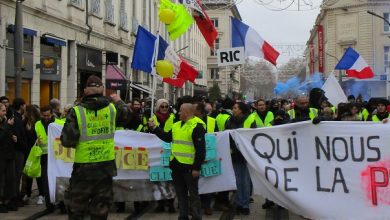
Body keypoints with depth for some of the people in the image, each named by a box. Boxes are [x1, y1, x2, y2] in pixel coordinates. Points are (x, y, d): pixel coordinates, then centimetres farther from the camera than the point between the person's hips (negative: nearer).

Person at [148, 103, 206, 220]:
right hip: (176, 165, 8)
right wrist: (154, 128, 16)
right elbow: (167, 138, 23)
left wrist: (196, 168, -18)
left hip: (189, 166, -8)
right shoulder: (177, 125, 14)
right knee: (180, 193, 15)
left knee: (193, 194, 2)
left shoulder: (197, 126, -13)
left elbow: (201, 149, -16)